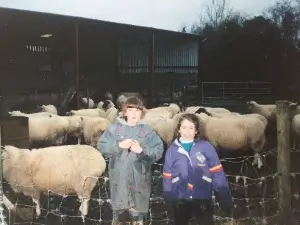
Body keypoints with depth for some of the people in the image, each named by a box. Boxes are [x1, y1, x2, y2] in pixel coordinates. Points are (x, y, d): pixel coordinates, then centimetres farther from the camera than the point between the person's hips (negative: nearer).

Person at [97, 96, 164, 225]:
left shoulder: (147, 131, -3)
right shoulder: (115, 128, -1)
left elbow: (158, 151, -8)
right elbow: (102, 146, -5)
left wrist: (141, 150, -21)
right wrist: (119, 145, -17)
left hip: (139, 179, -1)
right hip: (119, 177, 1)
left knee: (137, 208, 8)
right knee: (118, 206, 17)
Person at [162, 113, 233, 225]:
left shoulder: (206, 147, -7)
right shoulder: (172, 149, -1)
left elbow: (217, 174, -8)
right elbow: (167, 176, 5)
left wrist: (226, 201, -10)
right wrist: (168, 197, 7)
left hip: (203, 199, -2)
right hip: (180, 200, 2)